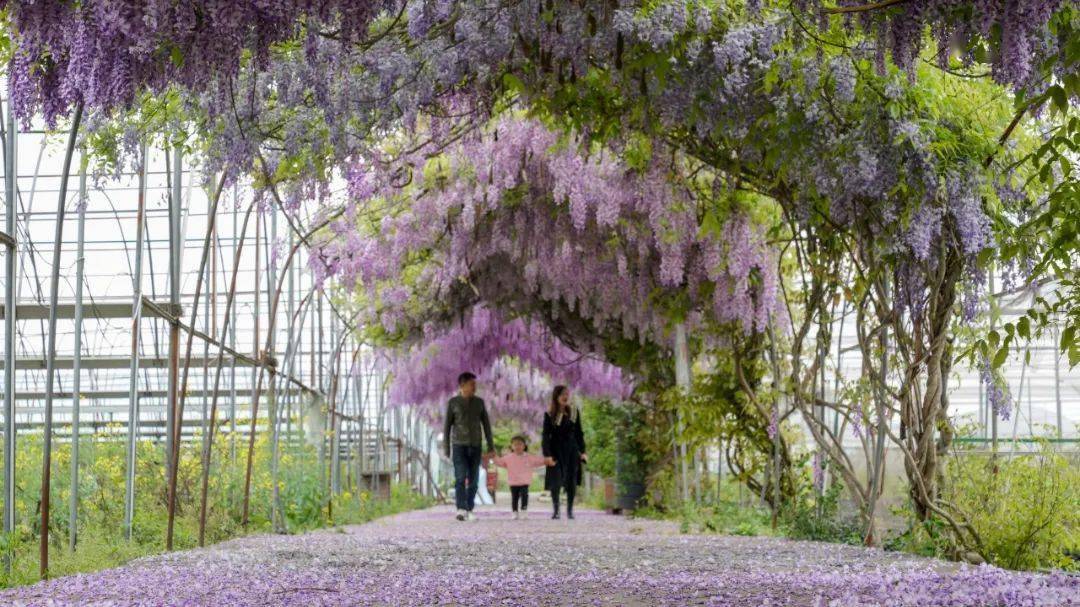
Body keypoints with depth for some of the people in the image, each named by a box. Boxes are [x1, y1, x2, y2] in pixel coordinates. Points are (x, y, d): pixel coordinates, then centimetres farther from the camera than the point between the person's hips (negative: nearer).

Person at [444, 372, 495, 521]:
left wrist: (491, 446, 2)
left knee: (473, 479, 2)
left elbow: (486, 425, 8)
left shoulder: (479, 402, 7)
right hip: (459, 445, -3)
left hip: (476, 446, 3)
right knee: (460, 478, -15)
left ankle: (469, 510, 10)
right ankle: (461, 510, -24)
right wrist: (446, 448, -3)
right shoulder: (453, 402, 0)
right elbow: (447, 426, 1)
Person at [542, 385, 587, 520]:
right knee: (555, 481, -7)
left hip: (571, 449, 2)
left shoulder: (574, 412, 3)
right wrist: (547, 455, -14)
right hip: (556, 450, -2)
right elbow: (546, 435, -6)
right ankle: (556, 510, 4)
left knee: (571, 481, 1)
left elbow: (579, 433, 9)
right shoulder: (550, 414, -5)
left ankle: (570, 510, 11)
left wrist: (582, 451, 4)